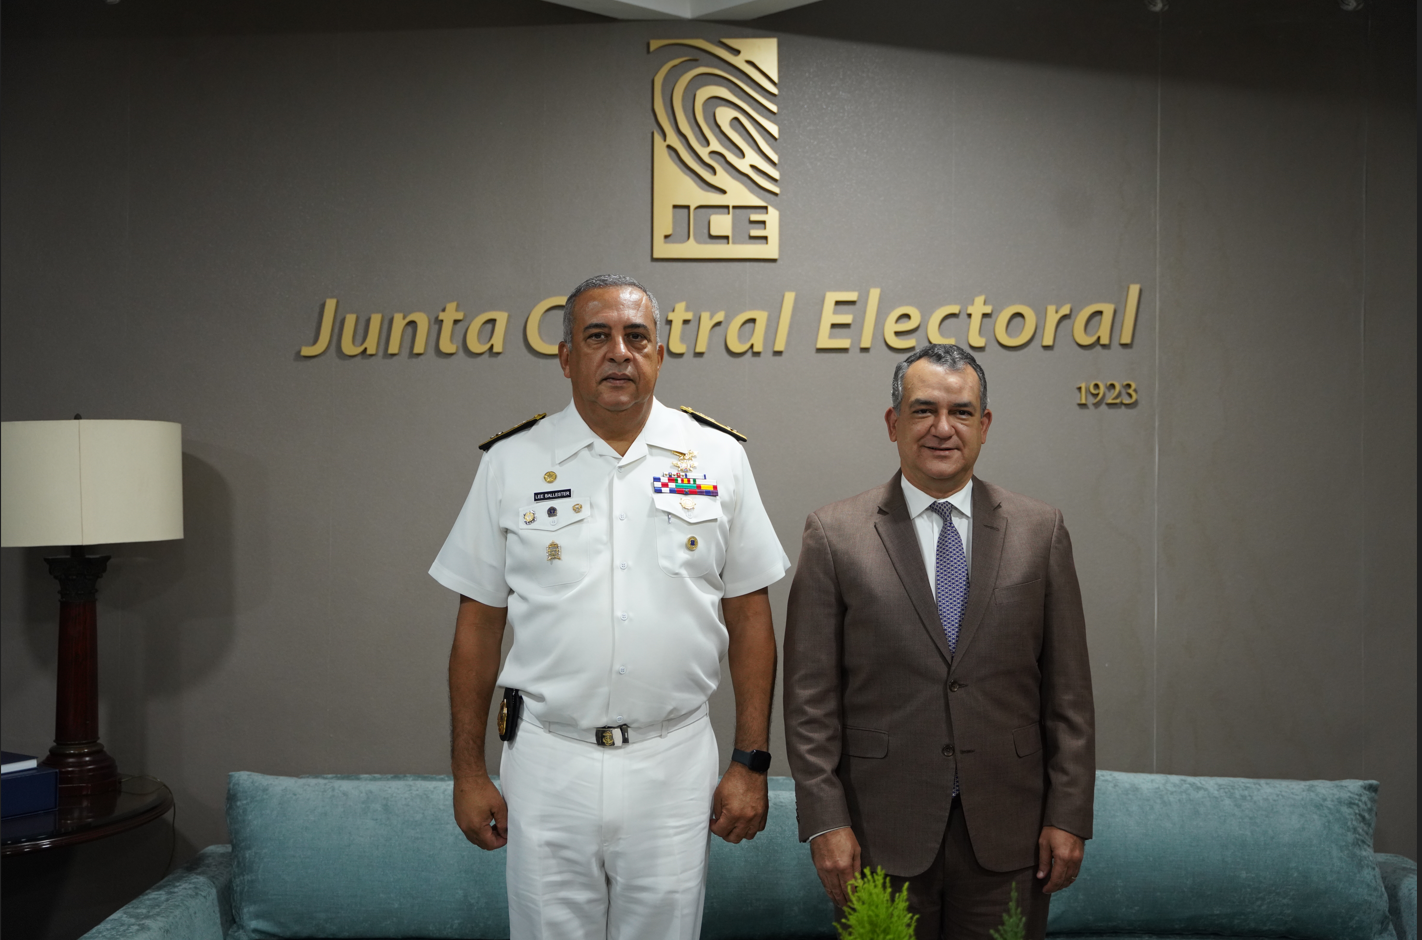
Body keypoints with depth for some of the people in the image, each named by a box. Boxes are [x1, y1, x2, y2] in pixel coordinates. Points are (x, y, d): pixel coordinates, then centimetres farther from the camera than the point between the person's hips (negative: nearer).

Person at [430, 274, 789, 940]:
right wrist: (468, 772, 3)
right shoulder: (511, 463, 0)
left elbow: (748, 616, 2)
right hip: (547, 761, 0)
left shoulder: (717, 457, 1)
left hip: (675, 760, 0)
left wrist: (751, 764, 0)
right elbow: (479, 626, 4)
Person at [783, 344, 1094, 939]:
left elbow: (1067, 688, 4)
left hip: (1006, 835, 2)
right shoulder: (834, 534, -2)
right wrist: (825, 822, -8)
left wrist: (1068, 815, 0)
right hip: (880, 834, -1)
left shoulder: (1040, 531, 3)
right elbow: (810, 695, -3)